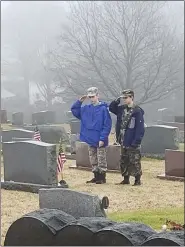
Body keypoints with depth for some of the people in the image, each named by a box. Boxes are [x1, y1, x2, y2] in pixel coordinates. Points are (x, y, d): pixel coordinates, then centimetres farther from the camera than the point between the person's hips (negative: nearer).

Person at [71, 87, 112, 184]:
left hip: (100, 140, -6)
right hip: (90, 139, 6)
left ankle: (102, 177, 9)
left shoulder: (103, 109, -10)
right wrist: (80, 101, 2)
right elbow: (74, 110, 16)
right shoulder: (86, 109, 8)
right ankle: (96, 176, 22)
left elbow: (107, 125, -13)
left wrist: (103, 138, -18)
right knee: (93, 160, 13)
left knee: (101, 160, 1)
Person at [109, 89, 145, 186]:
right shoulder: (122, 109, 9)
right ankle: (126, 179, 23)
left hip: (132, 143, -7)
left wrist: (136, 142, -21)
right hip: (123, 142, 7)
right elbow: (111, 108, 22)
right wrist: (117, 101, 2)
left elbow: (140, 128, -16)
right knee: (124, 161, 14)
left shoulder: (137, 111, -13)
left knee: (134, 162, -1)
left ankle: (137, 180, 7)